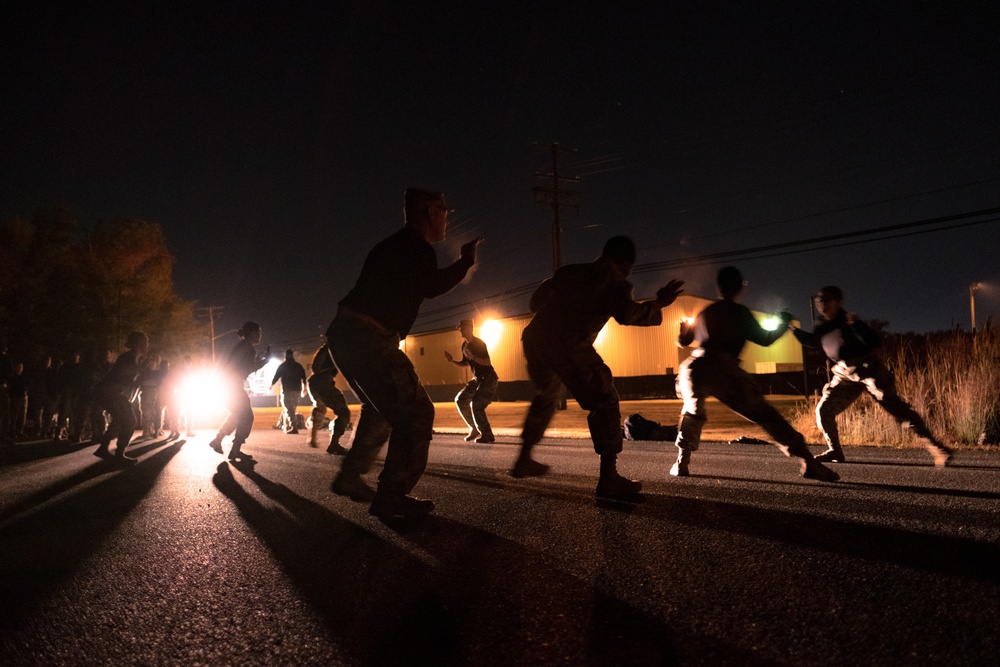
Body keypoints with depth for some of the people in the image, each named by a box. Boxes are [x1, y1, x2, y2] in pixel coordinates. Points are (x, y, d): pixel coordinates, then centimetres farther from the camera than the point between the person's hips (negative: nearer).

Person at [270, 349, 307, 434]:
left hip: (286, 391, -4)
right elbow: (304, 378, 6)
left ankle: (294, 427, -24)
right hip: (297, 391, 4)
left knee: (288, 409, -9)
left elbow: (276, 377, 2)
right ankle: (287, 427, 21)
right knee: (292, 410, 17)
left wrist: (271, 385, 20)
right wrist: (304, 389, 16)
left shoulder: (282, 366, 1)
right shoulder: (299, 366, 10)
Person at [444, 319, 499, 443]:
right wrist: (452, 361, 4)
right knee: (460, 400, 6)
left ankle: (487, 436, -9)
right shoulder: (465, 345, 8)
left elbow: (487, 362, -26)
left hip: (488, 378, -9)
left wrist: (472, 356, -34)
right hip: (477, 379, 9)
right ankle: (474, 429, 14)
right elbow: (465, 363, 19)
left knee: (476, 405, -18)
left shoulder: (479, 343, -17)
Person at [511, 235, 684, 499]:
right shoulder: (614, 281, 8)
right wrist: (658, 303, 4)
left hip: (535, 337, 7)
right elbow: (628, 314, -10)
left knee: (546, 397, 29)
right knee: (604, 403, -1)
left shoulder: (569, 272, 24)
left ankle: (524, 460, 37)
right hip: (569, 346, -7)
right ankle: (609, 478, -11)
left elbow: (536, 300, 29)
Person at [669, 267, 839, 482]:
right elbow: (764, 339, 12)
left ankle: (681, 464, 21)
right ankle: (808, 464, -5)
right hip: (722, 370, -4)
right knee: (766, 415, 1)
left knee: (692, 413, 31)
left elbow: (683, 341, 34)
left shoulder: (704, 313, 25)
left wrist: (684, 329, 57)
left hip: (693, 367, 4)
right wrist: (784, 323, 30)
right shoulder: (739, 312, 12)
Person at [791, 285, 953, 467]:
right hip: (846, 374, 7)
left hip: (869, 369, -7)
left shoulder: (847, 321, -18)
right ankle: (835, 452, 19)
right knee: (823, 409, 3)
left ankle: (936, 447, -18)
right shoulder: (821, 326, 0)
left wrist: (857, 326, -42)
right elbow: (811, 341, 23)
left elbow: (875, 342, -29)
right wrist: (794, 330, 11)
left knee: (894, 406, -19)